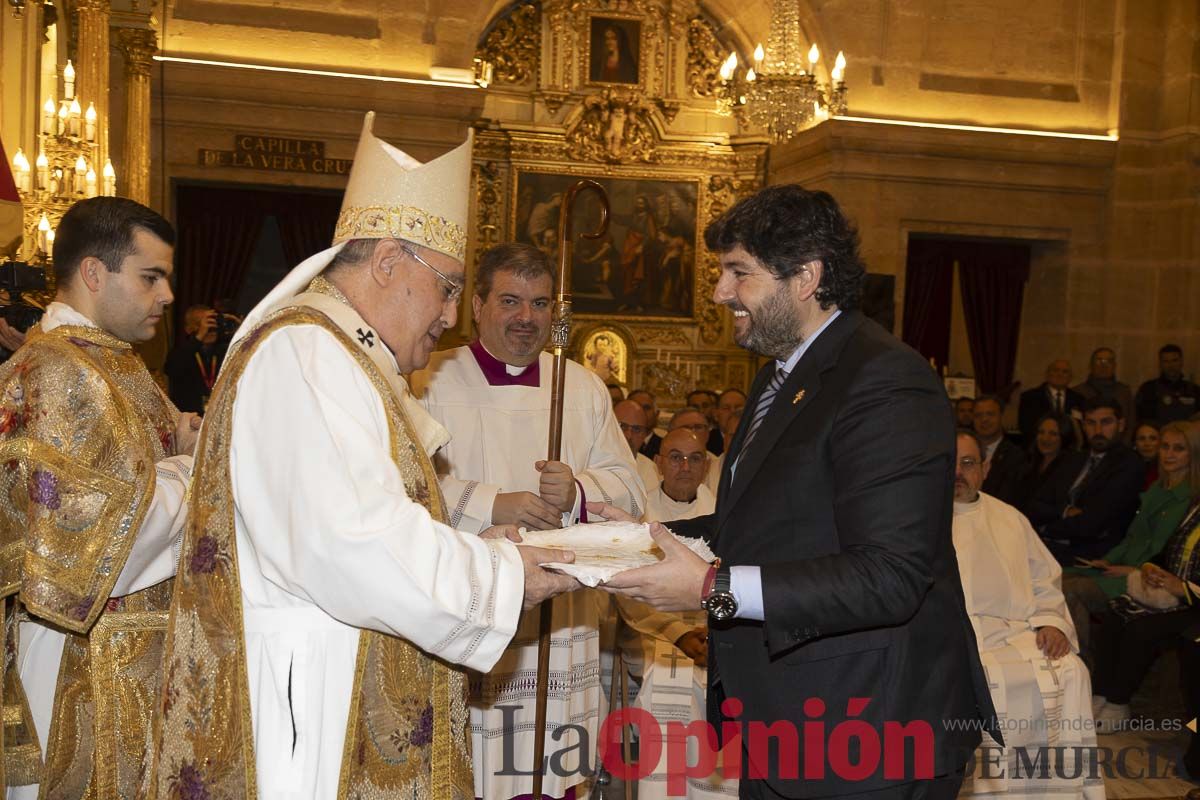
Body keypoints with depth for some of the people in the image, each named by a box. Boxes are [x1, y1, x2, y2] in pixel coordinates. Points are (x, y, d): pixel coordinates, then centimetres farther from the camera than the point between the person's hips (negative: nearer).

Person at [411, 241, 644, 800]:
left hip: (562, 622, 3)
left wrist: (578, 492, -11)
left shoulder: (584, 387, 12)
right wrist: (491, 505, -18)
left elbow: (630, 490, 8)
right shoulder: (432, 382, 1)